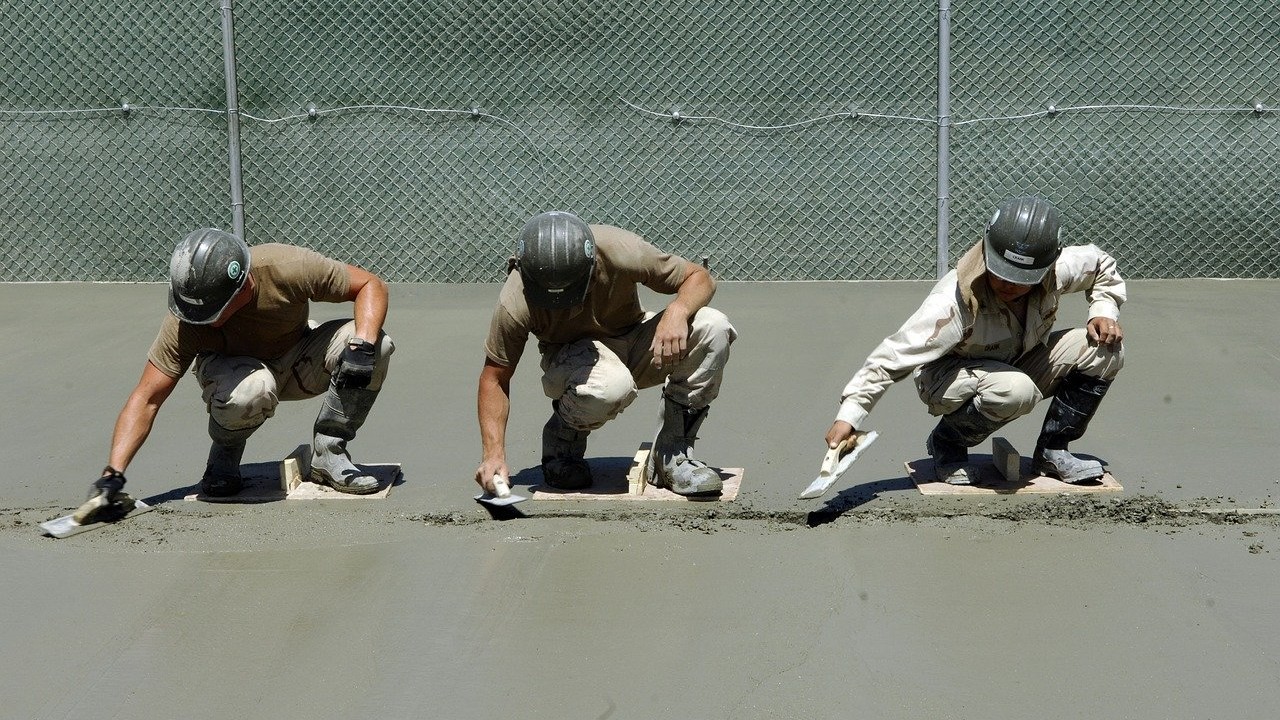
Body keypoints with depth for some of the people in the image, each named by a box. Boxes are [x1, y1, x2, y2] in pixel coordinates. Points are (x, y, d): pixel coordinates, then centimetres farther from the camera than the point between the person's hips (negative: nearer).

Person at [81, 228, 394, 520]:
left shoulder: (290, 268, -33)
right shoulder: (185, 319, -31)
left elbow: (372, 285, -22)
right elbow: (146, 399, -27)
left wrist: (362, 346, -39)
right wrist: (113, 474, -36)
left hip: (296, 361, 2)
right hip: (228, 367, -2)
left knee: (377, 345, -27)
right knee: (251, 389, -40)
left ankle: (328, 453, -11)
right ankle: (224, 457, -6)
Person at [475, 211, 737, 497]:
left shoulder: (620, 251, -29)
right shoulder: (514, 304, -28)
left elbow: (700, 277, -16)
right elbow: (495, 379, -17)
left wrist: (677, 311, -38)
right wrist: (494, 454, -27)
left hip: (633, 341, 3)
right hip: (571, 356, -3)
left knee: (713, 326, -25)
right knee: (610, 387, -39)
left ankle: (673, 455, -14)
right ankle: (562, 439, -4)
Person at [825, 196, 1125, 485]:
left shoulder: (1056, 270, -20)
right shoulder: (954, 301, -35)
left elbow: (1102, 265, 4)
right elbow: (894, 355, -35)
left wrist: (1104, 312, -14)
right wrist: (848, 415, -40)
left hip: (1019, 363, 6)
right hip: (949, 377, -6)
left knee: (1106, 347, -12)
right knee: (1015, 390, -39)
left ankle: (1052, 452, 1)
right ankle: (946, 443, -9)